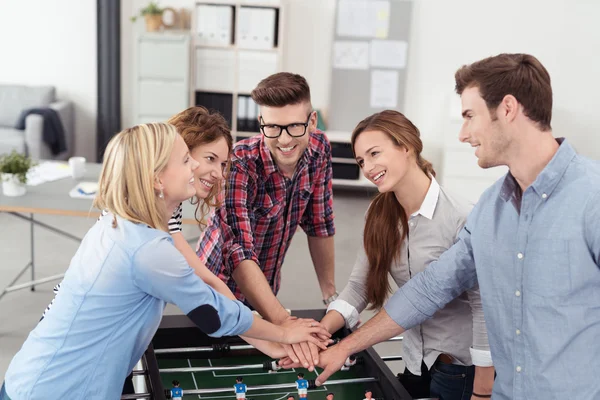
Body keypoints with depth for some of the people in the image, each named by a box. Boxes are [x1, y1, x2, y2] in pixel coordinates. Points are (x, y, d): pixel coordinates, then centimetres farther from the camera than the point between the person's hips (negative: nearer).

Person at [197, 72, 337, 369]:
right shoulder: (238, 165, -31)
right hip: (219, 289, -5)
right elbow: (240, 253, -40)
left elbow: (319, 224, -2)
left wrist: (331, 293, 0)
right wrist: (284, 324, -50)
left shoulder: (318, 149, -14)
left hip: (266, 291, 5)